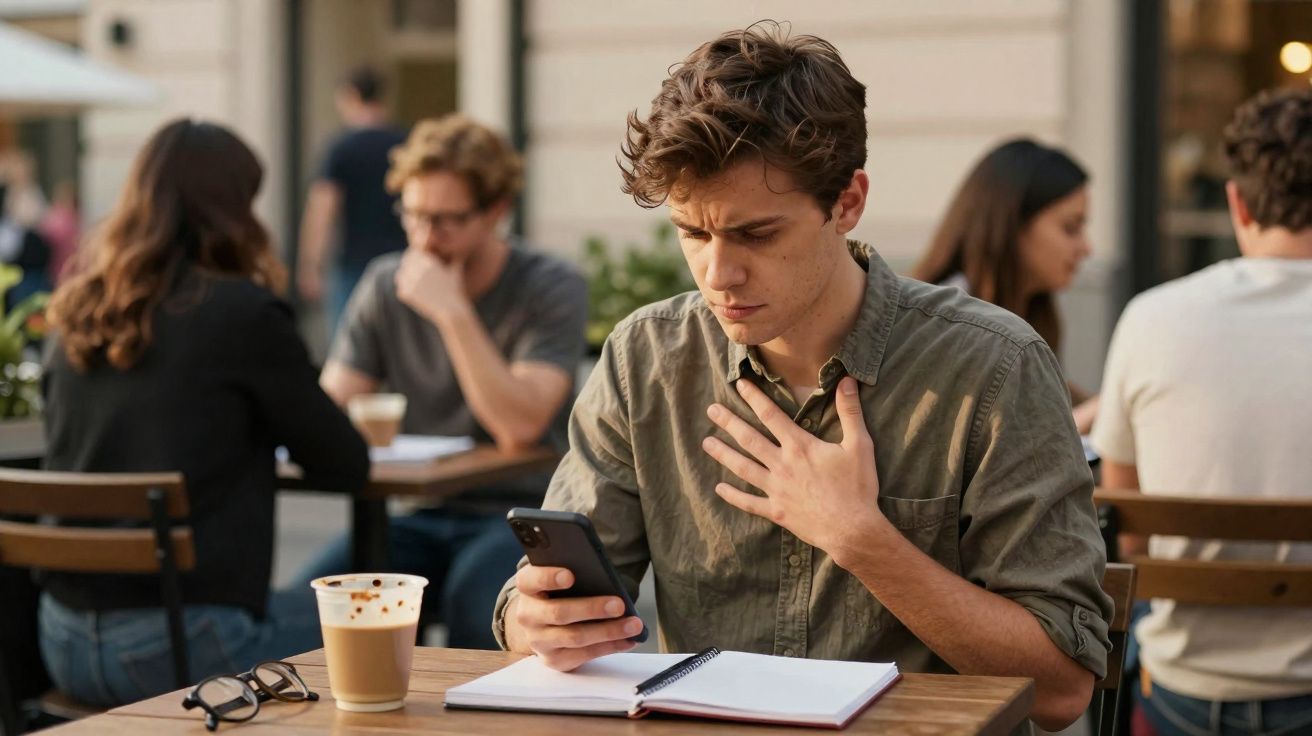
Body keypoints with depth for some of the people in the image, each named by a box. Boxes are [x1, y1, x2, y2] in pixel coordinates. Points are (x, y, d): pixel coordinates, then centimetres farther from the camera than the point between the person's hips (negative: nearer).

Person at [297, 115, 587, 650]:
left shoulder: (552, 289, -6)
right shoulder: (385, 285, 8)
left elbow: (519, 429, -19)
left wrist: (454, 312, -22)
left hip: (520, 513, -3)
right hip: (421, 516, 4)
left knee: (474, 599, -36)